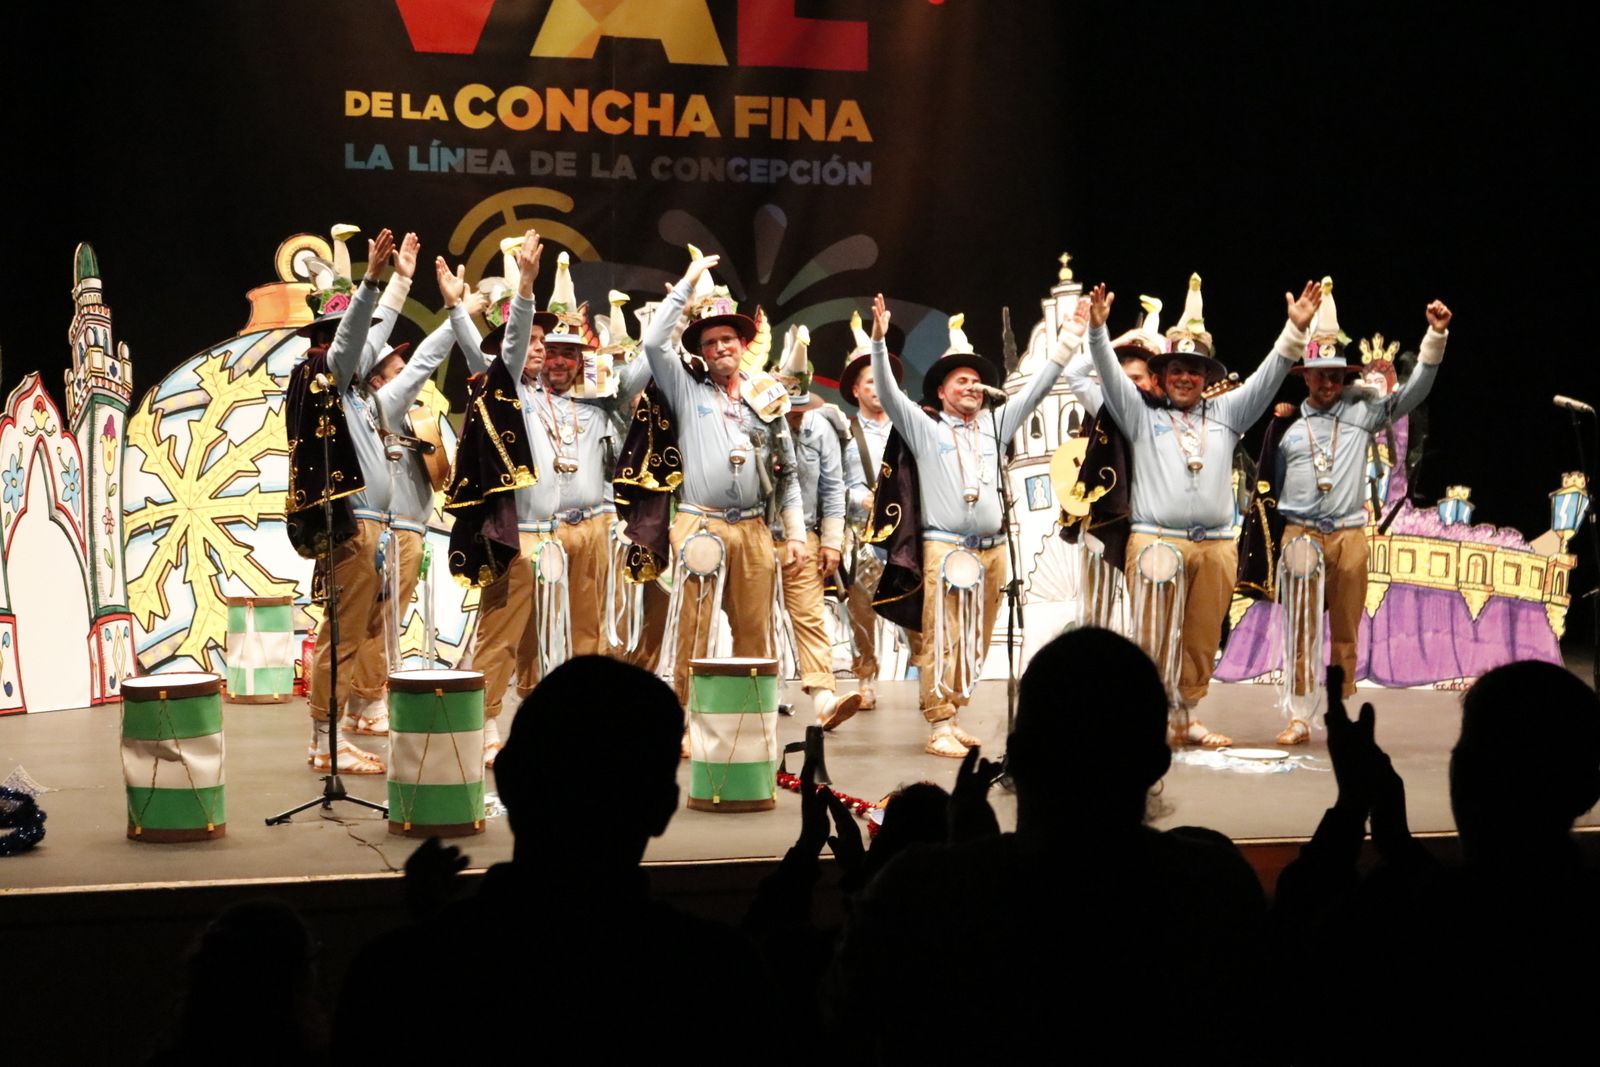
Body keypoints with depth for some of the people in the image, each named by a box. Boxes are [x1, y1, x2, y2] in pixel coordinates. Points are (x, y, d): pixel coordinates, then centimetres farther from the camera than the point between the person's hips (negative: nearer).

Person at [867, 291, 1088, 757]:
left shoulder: (994, 425, 17)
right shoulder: (924, 428, 8)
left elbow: (1037, 388, 15)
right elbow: (888, 391, -2)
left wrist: (1070, 338, 10)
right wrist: (879, 340, -14)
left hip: (992, 548, 5)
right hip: (945, 546, -5)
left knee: (974, 644, 7)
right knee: (941, 640, -10)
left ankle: (953, 715, 16)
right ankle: (939, 726, -10)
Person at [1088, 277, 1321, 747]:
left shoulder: (1225, 414, 18)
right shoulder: (1142, 416, 12)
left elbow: (1267, 376, 12)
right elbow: (1110, 373, 1)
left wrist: (1296, 330, 0)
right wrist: (1097, 329, -15)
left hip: (1215, 546, 3)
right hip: (1155, 540, -3)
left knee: (1202, 641, 6)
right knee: (1155, 638, -6)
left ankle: (1185, 718, 15)